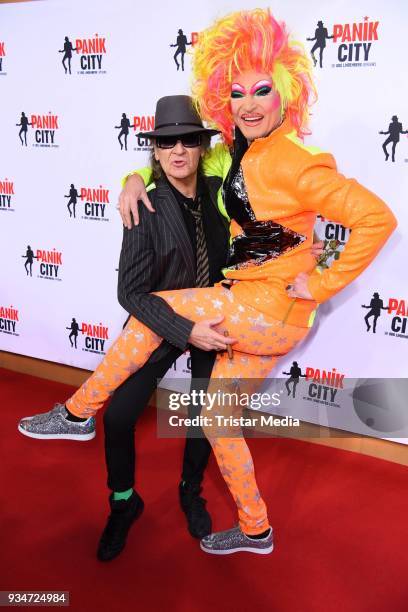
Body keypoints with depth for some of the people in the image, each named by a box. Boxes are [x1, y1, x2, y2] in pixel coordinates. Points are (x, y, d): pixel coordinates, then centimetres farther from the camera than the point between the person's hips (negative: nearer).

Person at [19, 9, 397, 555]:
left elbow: (377, 218, -22)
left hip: (271, 311, -9)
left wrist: (324, 284, -18)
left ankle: (79, 410, 13)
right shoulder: (240, 153, 8)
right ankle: (255, 530, 34)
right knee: (216, 416, 16)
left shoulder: (293, 162, -17)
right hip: (252, 309, 9)